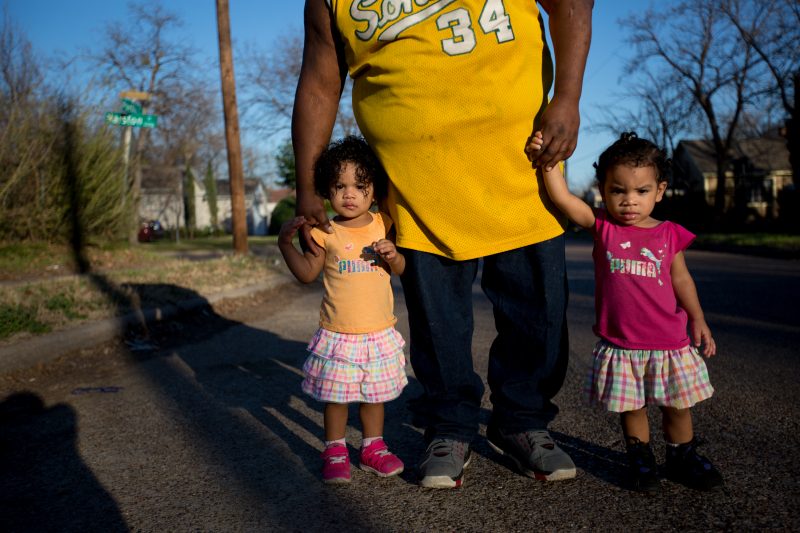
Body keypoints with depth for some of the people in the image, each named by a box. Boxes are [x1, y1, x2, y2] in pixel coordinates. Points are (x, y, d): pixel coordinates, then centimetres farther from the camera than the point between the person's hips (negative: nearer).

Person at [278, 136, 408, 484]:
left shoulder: (382, 226, 2)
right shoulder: (326, 232, -5)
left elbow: (400, 270, 9)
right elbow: (307, 273, 0)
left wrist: (392, 255, -13)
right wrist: (286, 243, -12)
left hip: (379, 333, 2)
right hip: (338, 334, -2)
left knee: (375, 393, 14)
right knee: (335, 395, 6)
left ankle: (373, 447, 30)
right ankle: (335, 451, 23)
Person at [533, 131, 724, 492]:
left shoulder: (669, 234, 0)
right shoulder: (602, 227, -3)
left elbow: (681, 279, 6)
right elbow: (563, 198, -15)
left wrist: (698, 319, -1)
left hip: (669, 343, 1)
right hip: (620, 346, -1)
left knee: (677, 406, 15)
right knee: (631, 409, 12)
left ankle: (682, 457, 36)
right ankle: (640, 459, 33)